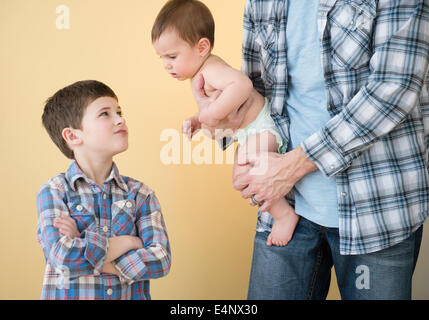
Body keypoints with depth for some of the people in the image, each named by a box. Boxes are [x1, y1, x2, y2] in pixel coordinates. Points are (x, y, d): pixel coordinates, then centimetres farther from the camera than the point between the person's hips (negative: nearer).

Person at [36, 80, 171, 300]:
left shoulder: (140, 193, 5)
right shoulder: (54, 191, -1)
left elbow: (161, 260, -6)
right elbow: (62, 256, -14)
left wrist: (85, 251, -11)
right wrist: (126, 242, -7)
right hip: (70, 294, -1)